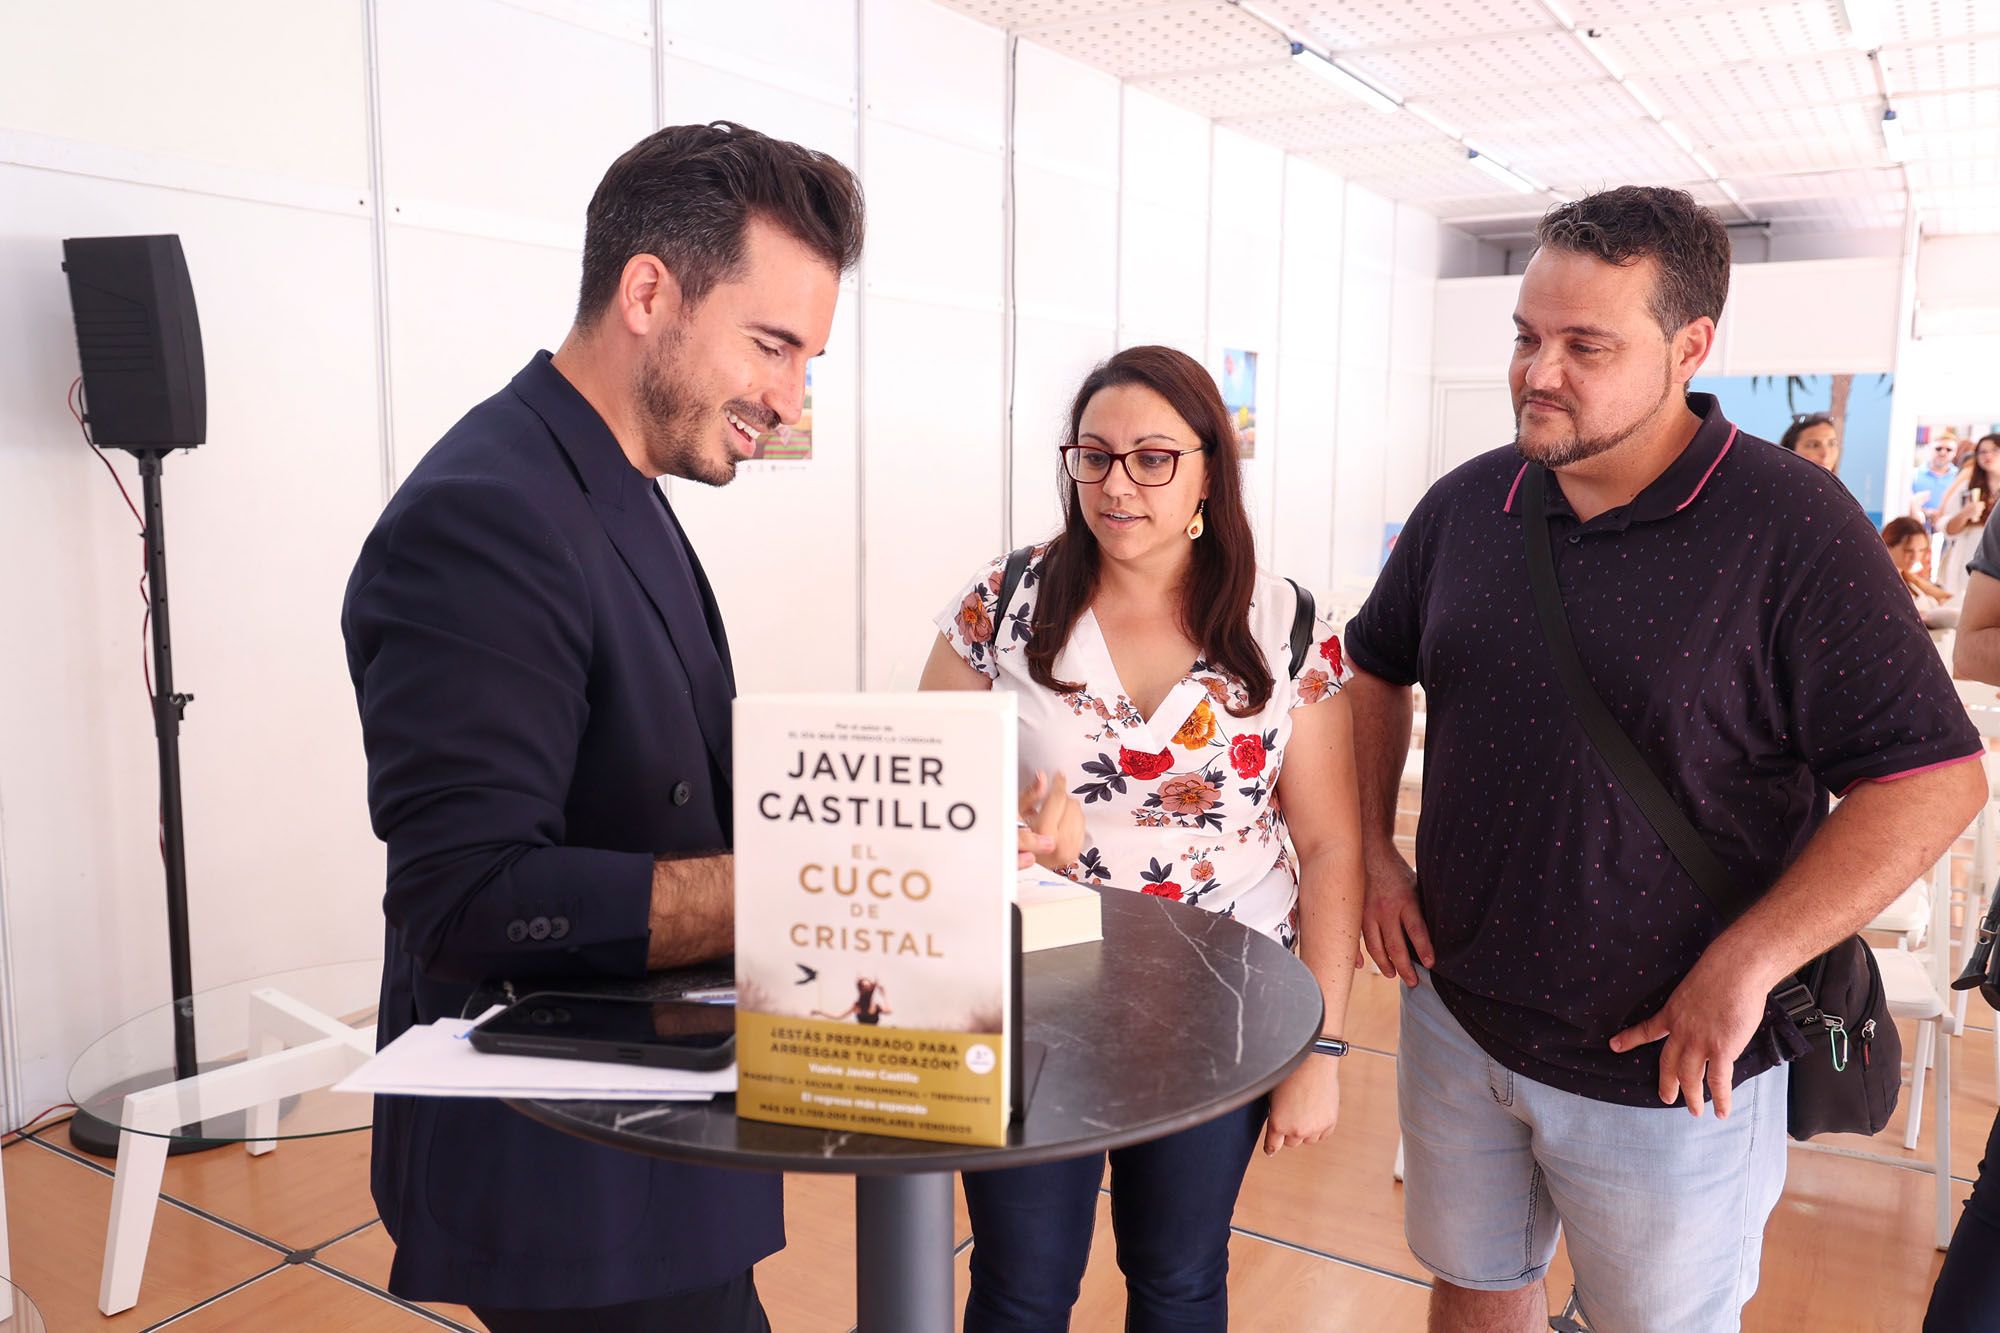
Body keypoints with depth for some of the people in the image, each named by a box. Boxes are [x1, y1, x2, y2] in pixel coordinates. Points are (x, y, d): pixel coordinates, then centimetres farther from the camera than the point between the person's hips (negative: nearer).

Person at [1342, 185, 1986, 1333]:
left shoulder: (1790, 525, -16)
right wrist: (1374, 850, 2)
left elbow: (1936, 777, -17)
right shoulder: (1466, 504, -1)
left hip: (1669, 1066, -4)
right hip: (1457, 1015, 4)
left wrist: (1745, 967, -21)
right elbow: (1378, 670, 13)